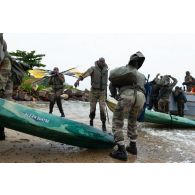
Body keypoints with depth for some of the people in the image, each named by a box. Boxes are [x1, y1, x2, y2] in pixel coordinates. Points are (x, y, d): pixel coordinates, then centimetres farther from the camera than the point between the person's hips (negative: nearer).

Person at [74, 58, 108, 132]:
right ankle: (91, 121, 27)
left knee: (102, 108, -7)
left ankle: (103, 124, 7)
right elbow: (85, 74, -25)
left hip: (102, 92, 2)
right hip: (94, 91, -2)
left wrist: (105, 92, 19)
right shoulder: (93, 68, -7)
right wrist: (78, 80, -42)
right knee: (92, 108, 4)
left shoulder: (106, 70, 6)